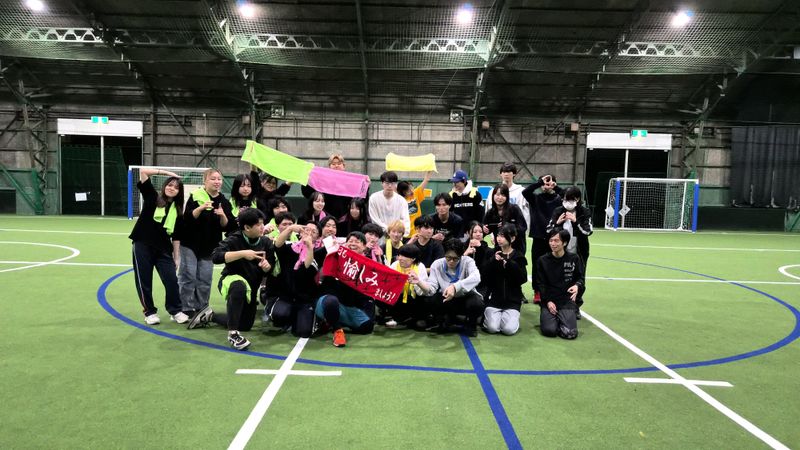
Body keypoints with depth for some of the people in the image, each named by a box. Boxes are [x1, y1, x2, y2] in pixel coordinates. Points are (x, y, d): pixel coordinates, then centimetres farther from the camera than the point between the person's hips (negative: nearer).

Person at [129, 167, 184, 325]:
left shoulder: (177, 211, 7)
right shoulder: (152, 197, 1)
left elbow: (176, 236, 9)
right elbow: (143, 171, -6)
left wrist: (177, 256, 5)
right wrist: (166, 172, -1)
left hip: (164, 249, 2)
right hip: (142, 246, -2)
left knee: (172, 280, -4)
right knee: (144, 281, 4)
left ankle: (175, 311, 12)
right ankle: (150, 312, 19)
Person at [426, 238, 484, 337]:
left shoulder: (467, 261, -17)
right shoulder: (437, 264, -10)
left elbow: (476, 277, -39)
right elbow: (432, 287, -21)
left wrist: (455, 286, -54)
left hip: (466, 298, -2)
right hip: (446, 300, 2)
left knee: (477, 304, -35)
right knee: (429, 301, -26)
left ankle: (470, 323, 1)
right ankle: (447, 319, 7)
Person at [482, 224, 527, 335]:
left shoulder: (518, 256, 3)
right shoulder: (492, 254, 5)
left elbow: (523, 279, -8)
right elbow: (483, 276, -4)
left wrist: (510, 264, -19)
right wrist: (493, 261, -18)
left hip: (512, 299, 0)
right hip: (494, 297, 1)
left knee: (509, 329, -17)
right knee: (492, 328, -17)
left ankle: (512, 316, 15)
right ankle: (487, 315, 16)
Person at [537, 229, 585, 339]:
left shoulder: (574, 259, 2)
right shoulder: (542, 261, 3)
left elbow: (580, 278, 9)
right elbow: (541, 284, 4)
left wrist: (577, 286, -15)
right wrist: (548, 301, -11)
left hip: (567, 301, 0)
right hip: (549, 301, 0)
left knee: (570, 333, -19)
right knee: (549, 331, -22)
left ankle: (562, 318, 14)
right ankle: (550, 318, 13)